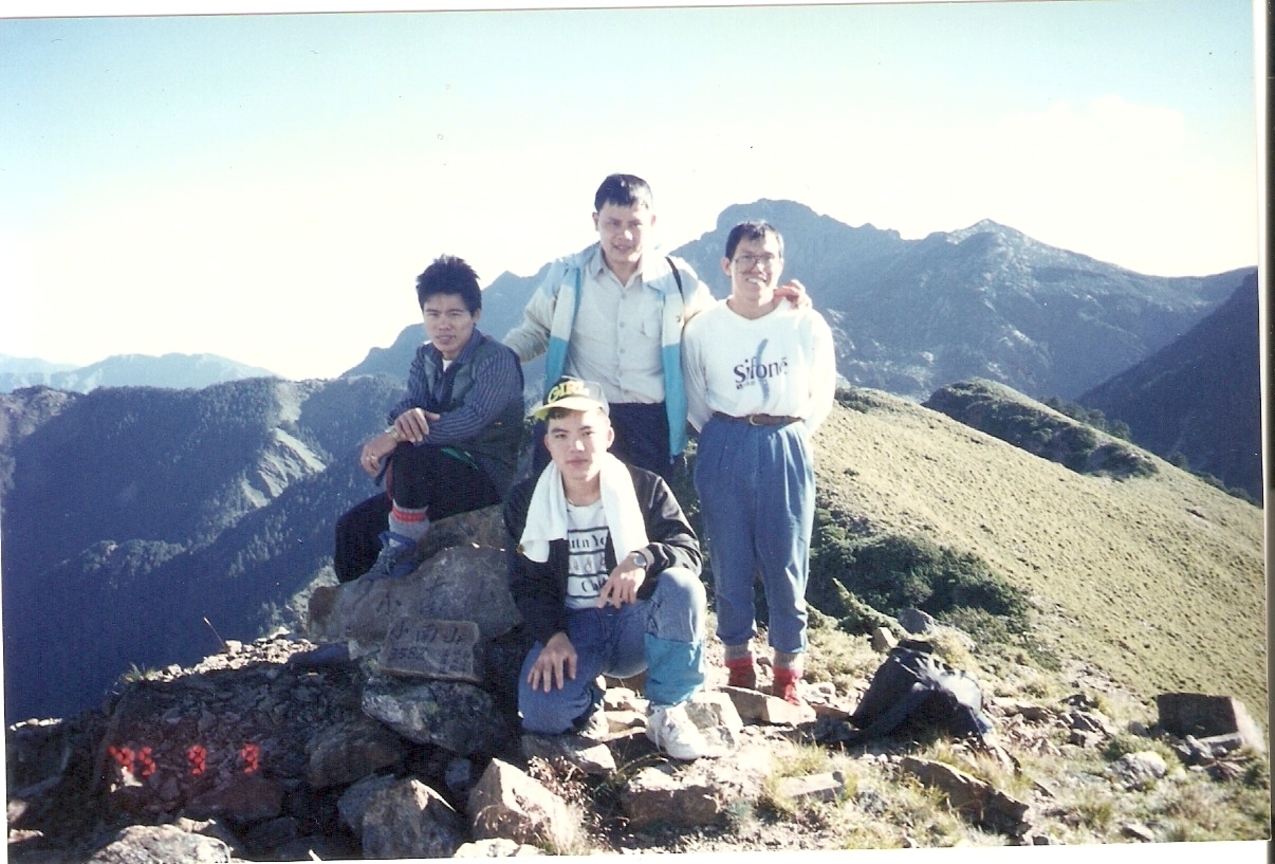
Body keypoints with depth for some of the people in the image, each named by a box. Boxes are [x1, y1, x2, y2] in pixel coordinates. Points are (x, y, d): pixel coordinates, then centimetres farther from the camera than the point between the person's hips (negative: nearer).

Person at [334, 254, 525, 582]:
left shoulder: (496, 359, -15)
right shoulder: (425, 357, 7)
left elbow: (471, 419, -30)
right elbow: (407, 405, -7)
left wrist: (397, 436, -36)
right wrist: (405, 417, -33)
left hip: (487, 481, -7)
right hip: (438, 479, 7)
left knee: (410, 455, -32)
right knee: (352, 527, -1)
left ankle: (402, 550, -15)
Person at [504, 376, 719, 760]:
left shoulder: (646, 488, -5)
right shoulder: (526, 501, -1)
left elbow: (690, 551, -13)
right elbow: (527, 582, 2)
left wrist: (644, 559, -35)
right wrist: (552, 637, -16)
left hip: (637, 624, 0)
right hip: (571, 627, 0)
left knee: (682, 585, -34)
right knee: (540, 715, -29)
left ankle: (668, 713, -14)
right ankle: (589, 701, 10)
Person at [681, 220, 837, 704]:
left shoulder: (807, 325, -3)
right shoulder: (703, 328, -1)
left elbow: (822, 395, 10)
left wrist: (791, 436, 3)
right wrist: (724, 439, 7)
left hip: (786, 451, -1)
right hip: (724, 451, 1)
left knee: (786, 565, 4)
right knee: (730, 563, 7)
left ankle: (788, 672, 19)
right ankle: (738, 663, 23)